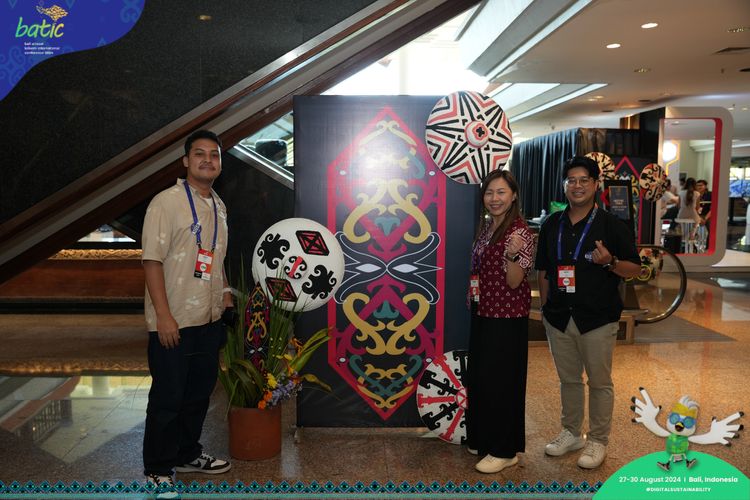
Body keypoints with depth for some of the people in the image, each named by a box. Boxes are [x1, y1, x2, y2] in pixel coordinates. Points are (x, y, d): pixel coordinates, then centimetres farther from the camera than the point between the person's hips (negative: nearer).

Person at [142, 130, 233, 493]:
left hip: (209, 320, 7)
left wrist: (225, 294, 13)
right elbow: (152, 260, -15)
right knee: (167, 399, 4)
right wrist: (163, 316, -19)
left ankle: (187, 453, 36)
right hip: (173, 323, -7)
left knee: (199, 394, 18)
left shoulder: (219, 206, 11)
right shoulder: (166, 202, -11)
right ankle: (157, 469, 22)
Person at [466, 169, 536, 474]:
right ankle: (483, 438, 34)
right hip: (483, 313, 9)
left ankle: (505, 450, 17)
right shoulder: (485, 226, 9)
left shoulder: (519, 232, -15)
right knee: (479, 377, 17)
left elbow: (514, 282, -19)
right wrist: (472, 289, 5)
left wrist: (512, 255, -35)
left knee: (501, 380, 1)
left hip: (507, 317, -8)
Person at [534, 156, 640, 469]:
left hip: (597, 318, -4)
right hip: (558, 317, 4)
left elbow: (634, 269, -4)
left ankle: (598, 441, 24)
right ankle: (571, 433, 33)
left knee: (599, 382, 8)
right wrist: (545, 306, 10)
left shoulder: (612, 225, -5)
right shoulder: (551, 225, 8)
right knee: (568, 379, 16)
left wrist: (610, 261, -23)